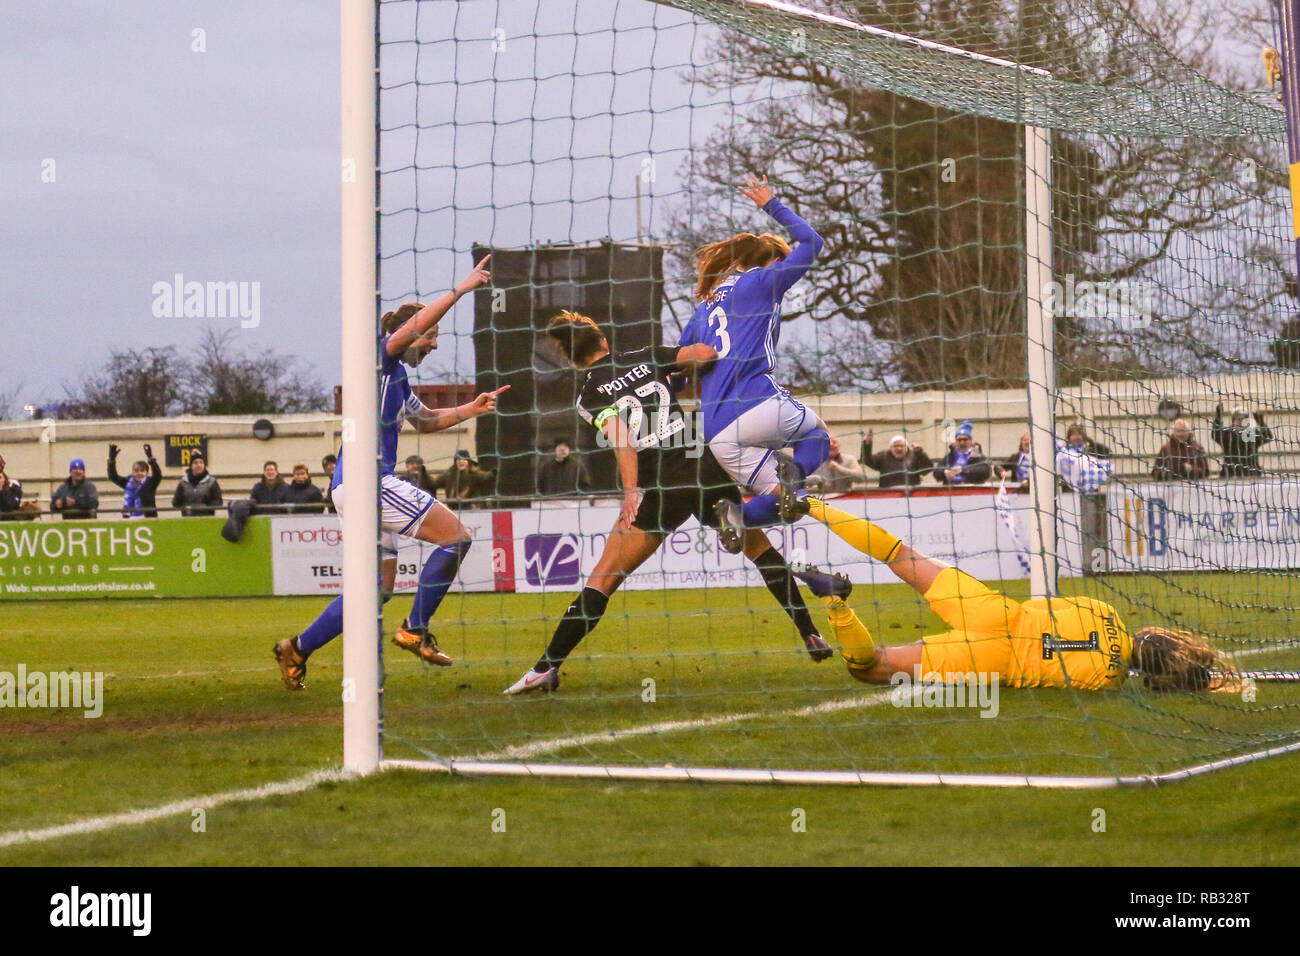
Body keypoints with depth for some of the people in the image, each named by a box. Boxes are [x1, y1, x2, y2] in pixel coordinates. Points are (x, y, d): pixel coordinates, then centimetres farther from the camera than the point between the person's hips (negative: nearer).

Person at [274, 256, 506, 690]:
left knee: (378, 586, 14)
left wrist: (470, 409, 24)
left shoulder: (398, 377, 21)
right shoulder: (379, 359, -6)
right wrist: (461, 288, -24)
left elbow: (425, 421, 36)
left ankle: (297, 650, 18)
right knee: (455, 535, -13)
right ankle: (415, 630, -7)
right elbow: (414, 325, -24)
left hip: (370, 483, 10)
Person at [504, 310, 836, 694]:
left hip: (659, 486, -3)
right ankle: (812, 637, 22)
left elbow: (621, 437, -14)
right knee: (759, 546, 23)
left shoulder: (589, 396, 3)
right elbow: (705, 353, 1)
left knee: (604, 577, -1)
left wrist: (632, 490, -22)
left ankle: (548, 667, -7)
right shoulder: (647, 358, 12)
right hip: (708, 468, 3)